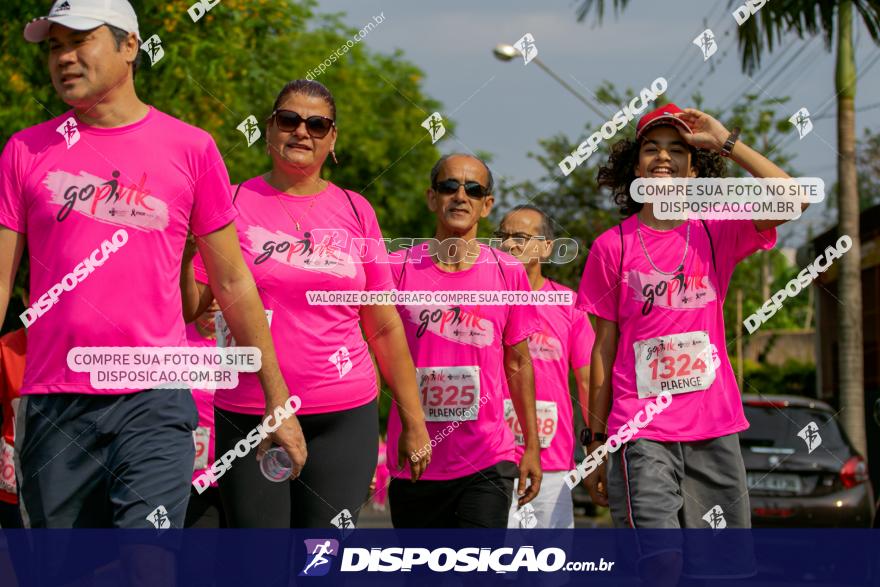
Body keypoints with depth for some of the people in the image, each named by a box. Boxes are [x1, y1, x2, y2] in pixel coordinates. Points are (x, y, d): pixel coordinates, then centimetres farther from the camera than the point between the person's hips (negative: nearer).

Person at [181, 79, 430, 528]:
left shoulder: (355, 211, 9)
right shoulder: (233, 204, 2)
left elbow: (384, 328, 12)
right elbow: (190, 306, -1)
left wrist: (413, 420, 9)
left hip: (345, 416, 1)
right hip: (247, 418, -1)